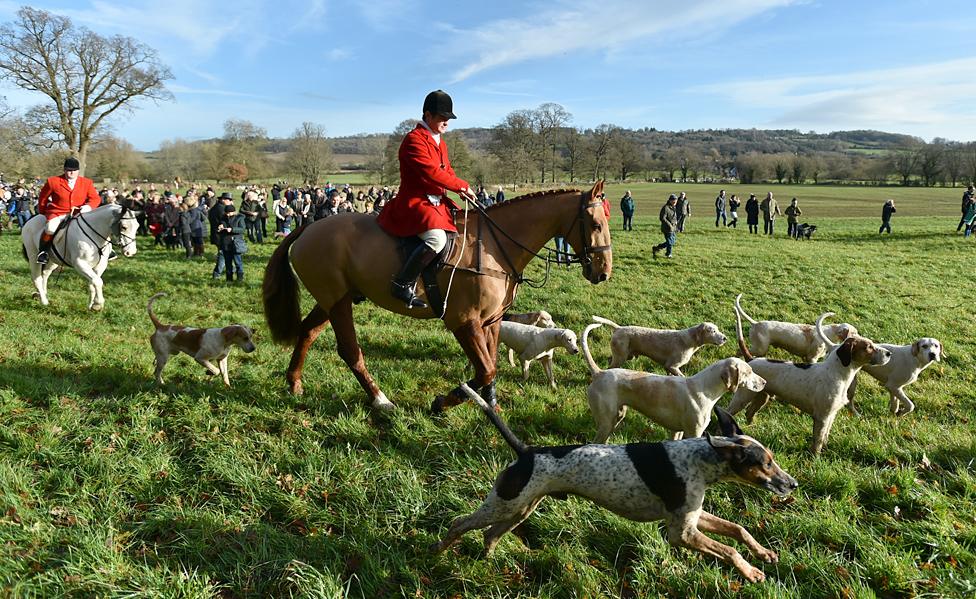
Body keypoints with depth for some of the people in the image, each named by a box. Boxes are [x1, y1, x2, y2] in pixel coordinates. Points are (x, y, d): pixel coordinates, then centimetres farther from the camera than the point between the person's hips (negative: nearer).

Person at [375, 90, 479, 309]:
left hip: (436, 202, 10)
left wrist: (461, 190, 1)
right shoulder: (414, 140, -13)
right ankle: (402, 284, -23)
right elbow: (432, 172, -22)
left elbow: (447, 171, 22)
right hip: (413, 202, -10)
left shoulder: (440, 141, 19)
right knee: (437, 238, -33)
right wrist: (462, 186, -14)